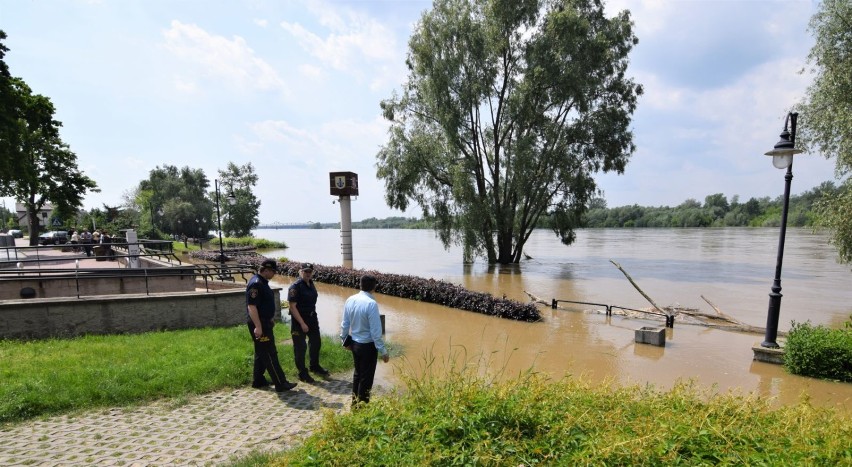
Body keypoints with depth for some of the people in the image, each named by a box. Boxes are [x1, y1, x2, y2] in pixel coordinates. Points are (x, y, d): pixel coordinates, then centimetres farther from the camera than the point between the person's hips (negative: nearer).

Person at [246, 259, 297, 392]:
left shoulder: (263, 282, 12)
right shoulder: (255, 284, -20)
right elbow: (251, 307, -25)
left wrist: (270, 319, 26)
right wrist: (258, 326, -27)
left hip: (265, 323, 11)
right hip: (260, 324, -11)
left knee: (261, 353, 18)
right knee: (270, 354, -6)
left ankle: (258, 380, 29)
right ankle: (280, 384, -2)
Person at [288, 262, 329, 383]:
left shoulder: (311, 284, 5)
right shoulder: (295, 287, -18)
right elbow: (292, 307, -21)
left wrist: (315, 318, 16)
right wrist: (302, 323, -21)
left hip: (312, 318, 8)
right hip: (299, 320, -8)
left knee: (316, 342, 19)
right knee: (300, 347, 4)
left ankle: (315, 366, 40)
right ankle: (303, 374, 18)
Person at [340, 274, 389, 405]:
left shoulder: (350, 300, -4)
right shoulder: (371, 303, -25)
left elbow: (344, 324, 6)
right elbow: (376, 331, -22)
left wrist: (344, 340, 21)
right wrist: (383, 351, -14)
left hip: (354, 343, 7)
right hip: (368, 345, -7)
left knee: (358, 373, 25)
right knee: (366, 377, 10)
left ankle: (355, 402, 39)